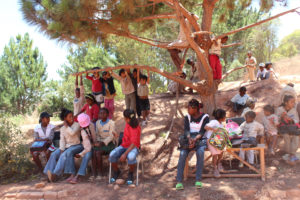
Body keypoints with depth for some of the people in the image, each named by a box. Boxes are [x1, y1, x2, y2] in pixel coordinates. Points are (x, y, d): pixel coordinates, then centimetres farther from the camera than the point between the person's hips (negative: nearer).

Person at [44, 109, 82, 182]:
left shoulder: (77, 125, -2)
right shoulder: (63, 128, 11)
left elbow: (72, 133, -22)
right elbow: (62, 140, 3)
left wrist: (66, 126, -8)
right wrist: (61, 150, -12)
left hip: (76, 146, -5)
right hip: (66, 146, 5)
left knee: (65, 154, -32)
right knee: (54, 154, -18)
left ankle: (56, 173, -32)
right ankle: (50, 173, -21)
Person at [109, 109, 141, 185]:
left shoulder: (136, 128, -21)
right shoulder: (128, 123, 0)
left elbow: (133, 144, -24)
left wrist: (125, 154, -30)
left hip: (133, 147, -6)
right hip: (124, 146, 6)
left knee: (131, 157, -40)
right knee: (112, 155, -23)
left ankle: (131, 174, -9)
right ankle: (116, 171, 5)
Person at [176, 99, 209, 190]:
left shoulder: (205, 117, -1)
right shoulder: (187, 117, 10)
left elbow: (202, 132, -10)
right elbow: (186, 130, -2)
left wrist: (195, 140, -28)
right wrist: (189, 138, -24)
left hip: (200, 139, -2)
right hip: (189, 139, 2)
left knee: (200, 152, -35)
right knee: (182, 154, -27)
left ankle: (198, 180, -27)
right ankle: (179, 181, -27)